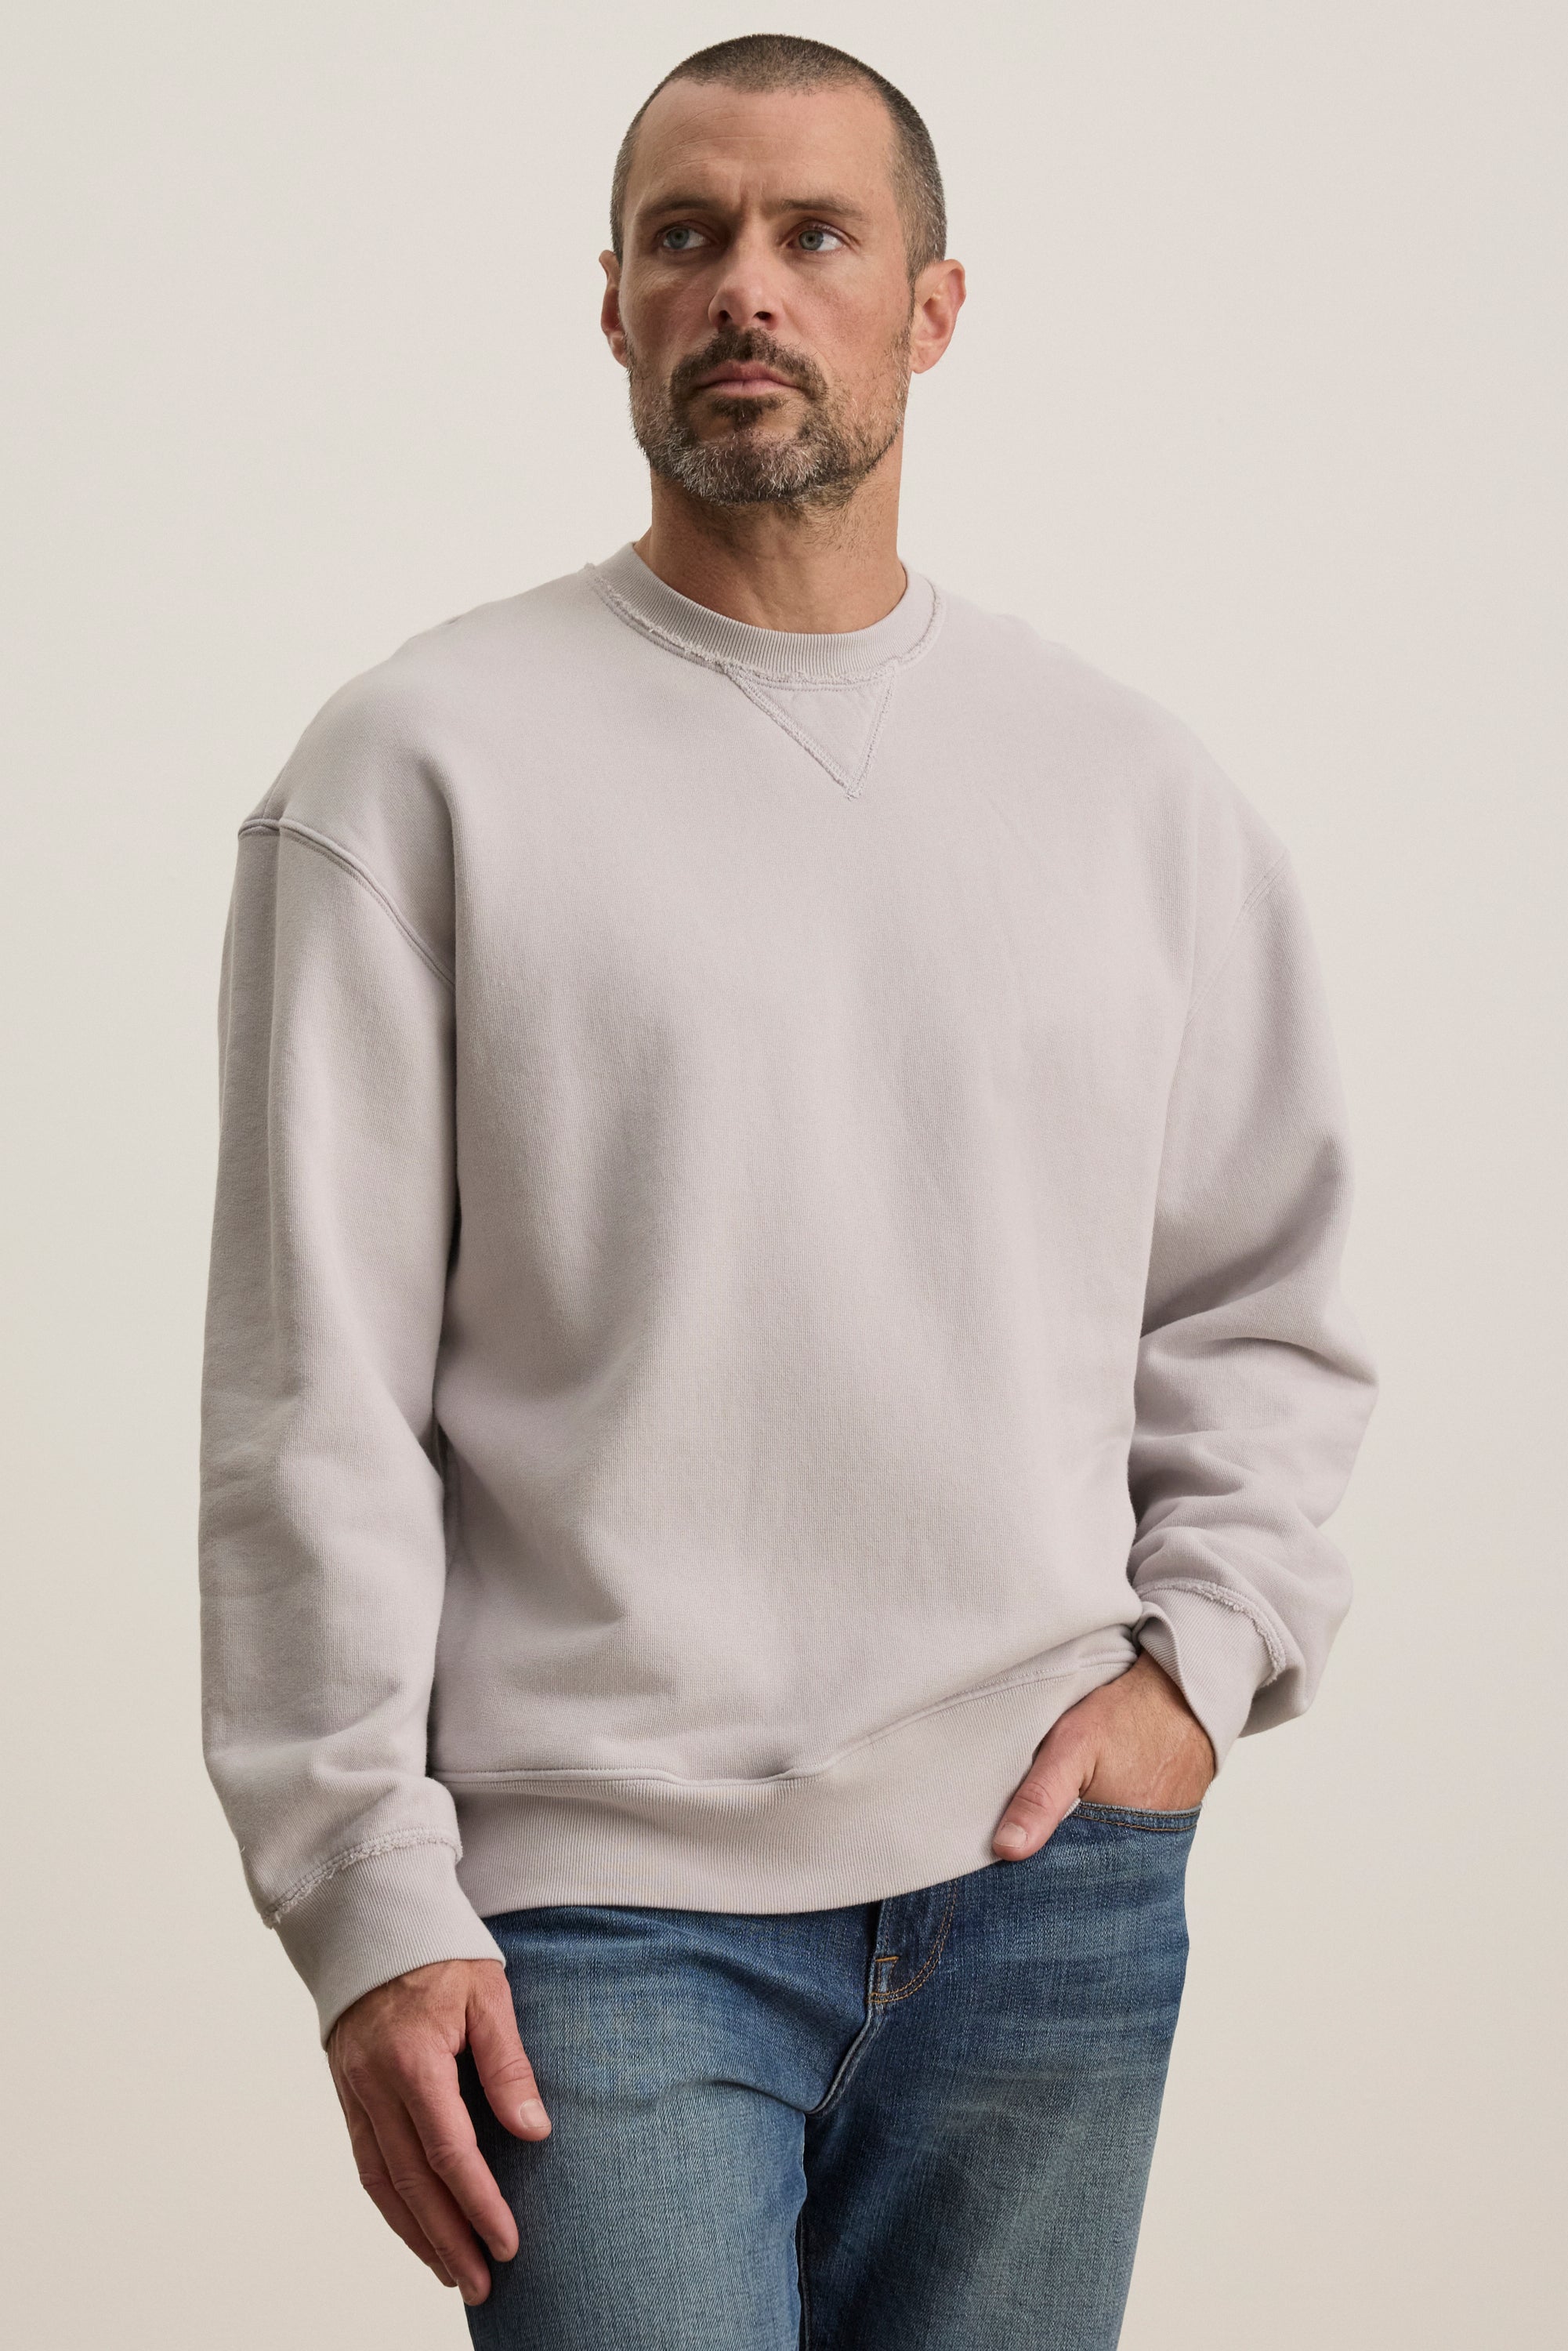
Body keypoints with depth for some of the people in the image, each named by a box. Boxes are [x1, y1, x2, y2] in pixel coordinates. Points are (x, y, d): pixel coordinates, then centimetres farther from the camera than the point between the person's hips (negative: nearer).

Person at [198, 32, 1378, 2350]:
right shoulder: (428, 762, -1)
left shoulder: (1138, 787, 10)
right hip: (603, 1899, -3)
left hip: (1051, 1889, 4)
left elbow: (1271, 1294, 18)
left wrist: (1204, 1654, 2)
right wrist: (371, 1897, -8)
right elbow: (314, 1395, -4)